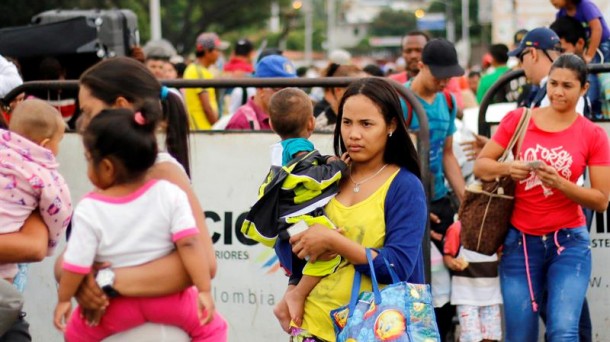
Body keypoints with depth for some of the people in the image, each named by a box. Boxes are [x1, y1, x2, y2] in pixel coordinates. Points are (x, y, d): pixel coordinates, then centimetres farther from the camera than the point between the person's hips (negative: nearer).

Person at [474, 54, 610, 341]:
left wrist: (560, 183, -20)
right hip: (520, 241, 2)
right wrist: (507, 168, -18)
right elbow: (480, 166, 3)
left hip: (568, 242, -1)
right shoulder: (518, 119, 1)